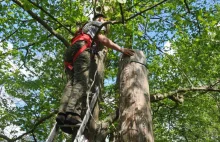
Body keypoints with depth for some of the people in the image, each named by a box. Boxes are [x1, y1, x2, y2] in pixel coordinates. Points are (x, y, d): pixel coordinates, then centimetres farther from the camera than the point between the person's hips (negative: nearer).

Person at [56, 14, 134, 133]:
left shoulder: (87, 27, 45)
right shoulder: (97, 24, 22)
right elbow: (103, 40, 4)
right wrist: (122, 49, -1)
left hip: (70, 51, 8)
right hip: (81, 49, -8)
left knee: (71, 83, -10)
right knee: (81, 82, -23)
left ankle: (62, 114, -31)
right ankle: (73, 114, -42)